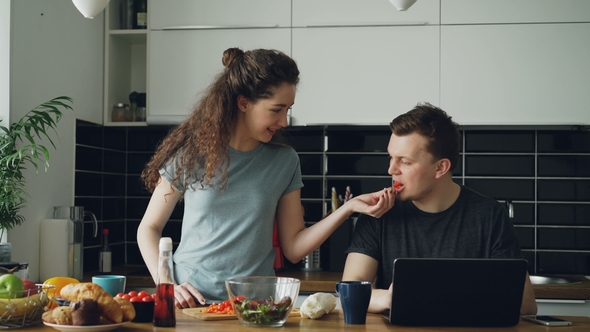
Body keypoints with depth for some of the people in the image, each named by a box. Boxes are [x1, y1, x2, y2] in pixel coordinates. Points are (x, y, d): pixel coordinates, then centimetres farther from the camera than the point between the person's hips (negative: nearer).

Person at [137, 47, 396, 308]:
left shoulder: (284, 162, 5)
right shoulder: (190, 153, 0)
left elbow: (293, 249, 6)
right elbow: (149, 229, 6)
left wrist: (348, 208, -3)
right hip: (191, 301, -1)